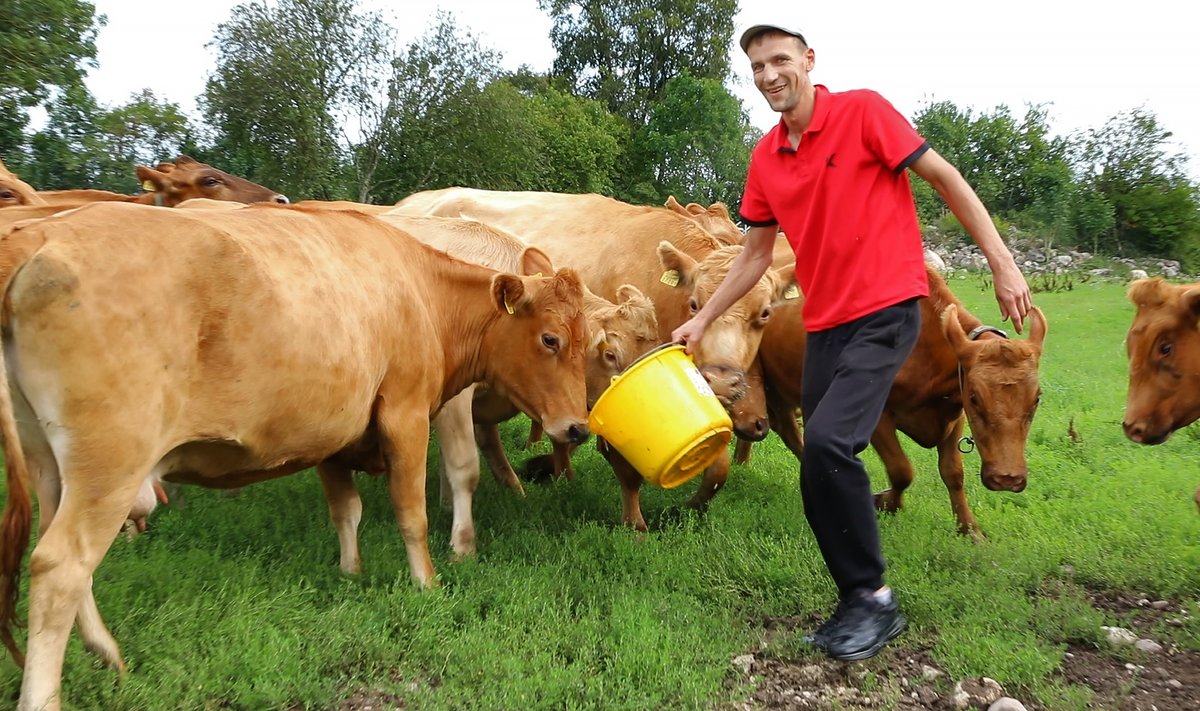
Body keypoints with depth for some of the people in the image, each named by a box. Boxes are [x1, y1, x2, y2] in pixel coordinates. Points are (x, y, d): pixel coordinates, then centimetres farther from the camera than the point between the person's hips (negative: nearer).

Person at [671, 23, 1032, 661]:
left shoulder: (862, 111, -6)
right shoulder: (765, 159, 10)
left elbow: (944, 178, -3)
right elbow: (755, 256, 16)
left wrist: (1000, 261, -7)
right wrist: (702, 319, 12)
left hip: (885, 310, -6)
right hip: (823, 323, 7)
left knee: (826, 441, -23)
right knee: (823, 466, 7)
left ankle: (872, 597, -3)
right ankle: (859, 604, 24)